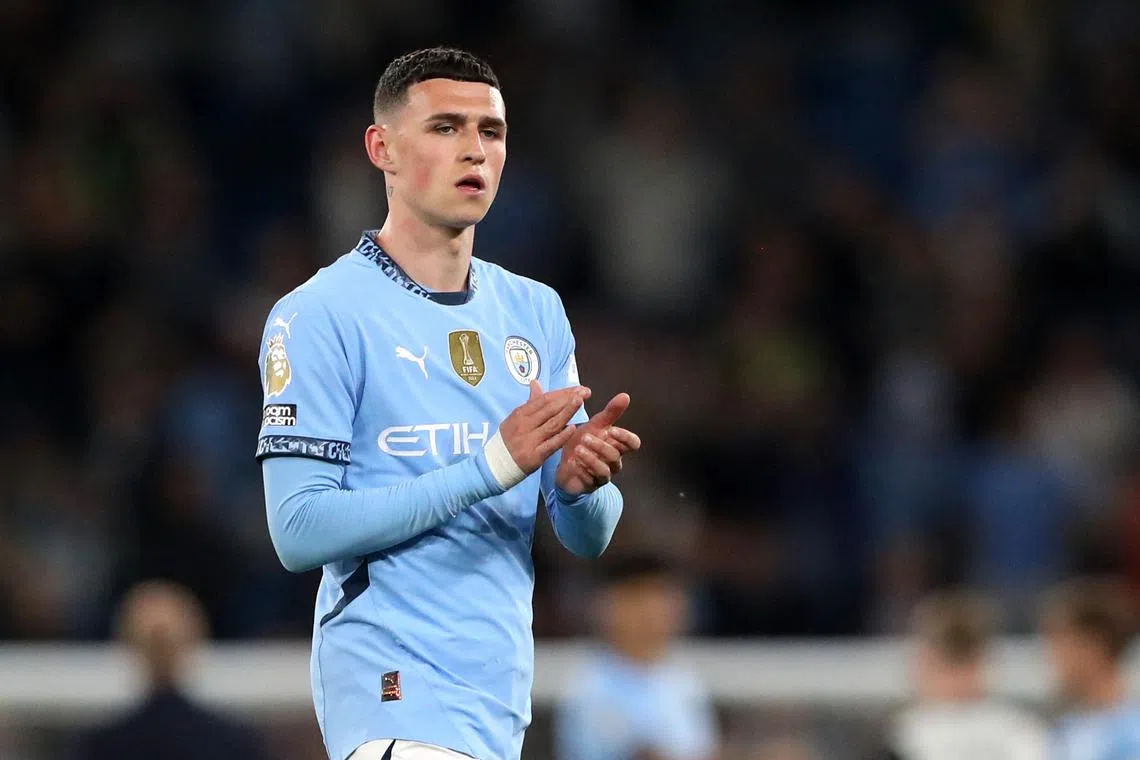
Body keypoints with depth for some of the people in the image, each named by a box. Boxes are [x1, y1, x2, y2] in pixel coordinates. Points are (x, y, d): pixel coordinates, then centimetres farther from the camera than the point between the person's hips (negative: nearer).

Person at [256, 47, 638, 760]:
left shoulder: (536, 311, 14)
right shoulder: (320, 314, -6)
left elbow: (589, 539, 13)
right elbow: (300, 529, -14)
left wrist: (578, 483, -12)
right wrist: (492, 466, -19)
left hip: (501, 696, 6)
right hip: (396, 696, -6)